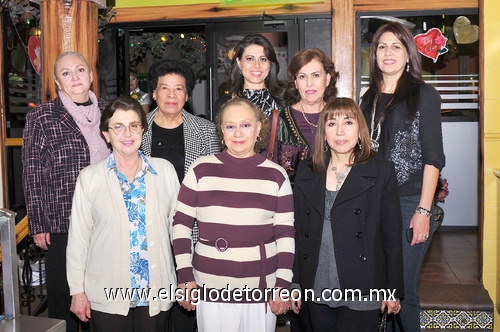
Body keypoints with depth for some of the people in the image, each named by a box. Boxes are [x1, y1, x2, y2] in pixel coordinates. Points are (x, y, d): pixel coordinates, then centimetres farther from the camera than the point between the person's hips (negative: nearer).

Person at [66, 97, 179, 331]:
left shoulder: (165, 170, 0)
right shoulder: (89, 177, -3)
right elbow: (78, 238, 0)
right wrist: (77, 290, 0)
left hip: (157, 293, 1)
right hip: (106, 295, -1)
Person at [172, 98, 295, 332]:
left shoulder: (276, 175, 1)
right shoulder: (201, 169, -1)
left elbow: (285, 232, 3)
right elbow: (181, 223, 2)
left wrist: (283, 284, -1)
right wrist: (185, 277, -1)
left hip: (262, 289, 1)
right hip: (210, 288, 0)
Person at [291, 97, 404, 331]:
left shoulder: (381, 171, -2)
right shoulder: (306, 171, 6)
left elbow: (392, 233, -1)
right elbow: (298, 230, 8)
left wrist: (393, 290, -1)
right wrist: (294, 282, 6)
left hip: (362, 292, -3)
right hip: (316, 289, 3)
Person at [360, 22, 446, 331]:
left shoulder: (424, 95, -2)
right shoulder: (370, 99, 13)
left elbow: (433, 157, -7)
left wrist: (424, 211, -13)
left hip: (410, 203, -5)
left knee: (404, 290, 2)